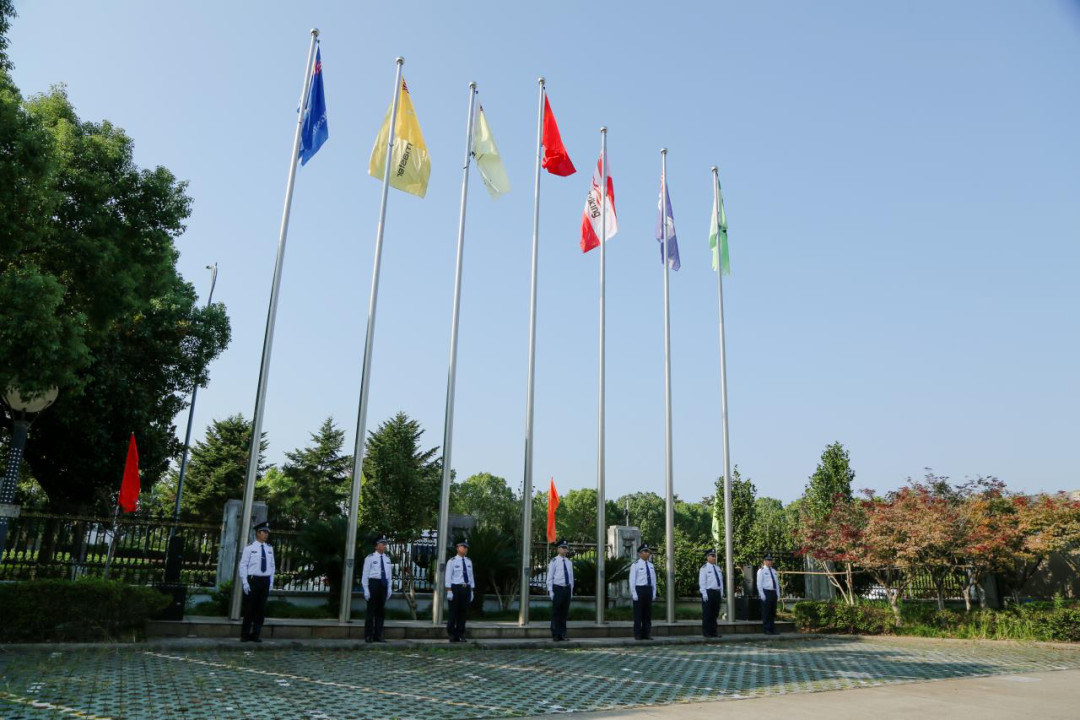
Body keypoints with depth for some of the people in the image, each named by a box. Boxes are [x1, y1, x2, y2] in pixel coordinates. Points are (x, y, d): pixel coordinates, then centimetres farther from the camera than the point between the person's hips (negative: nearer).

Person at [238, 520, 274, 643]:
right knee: (249, 608, 1)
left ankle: (256, 635, 15)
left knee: (261, 609, 6)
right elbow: (243, 566, -5)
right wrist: (245, 583, -10)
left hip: (265, 581, 4)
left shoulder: (269, 549, 9)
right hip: (252, 579, -4)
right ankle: (245, 635, 14)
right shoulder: (249, 548, -4)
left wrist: (271, 583, 8)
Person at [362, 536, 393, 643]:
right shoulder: (370, 558, -5)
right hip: (373, 583, -5)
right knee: (371, 609, 0)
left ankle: (378, 635, 15)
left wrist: (389, 588, 12)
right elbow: (365, 574, -6)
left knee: (380, 610, 8)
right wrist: (366, 589, -11)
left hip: (384, 584, 5)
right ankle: (368, 636, 8)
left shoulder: (387, 559, 12)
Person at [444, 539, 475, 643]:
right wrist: (449, 591, -14)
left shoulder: (469, 562, 11)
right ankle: (452, 635, 12)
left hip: (466, 589, 5)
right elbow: (448, 577, -8)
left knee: (463, 612, 6)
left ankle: (460, 635, 14)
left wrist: (471, 591, 9)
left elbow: (471, 577, 13)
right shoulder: (452, 561, -5)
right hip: (455, 588, -5)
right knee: (453, 612, 1)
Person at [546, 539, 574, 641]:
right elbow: (550, 577, -5)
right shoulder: (554, 561, -5)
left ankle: (562, 634, 18)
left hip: (567, 589, 5)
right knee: (556, 613, 0)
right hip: (557, 589, -5)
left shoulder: (569, 562, 12)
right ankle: (556, 635, 7)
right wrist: (551, 591, -10)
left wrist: (571, 591, 13)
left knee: (564, 613, 9)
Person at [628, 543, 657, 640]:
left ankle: (646, 634, 17)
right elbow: (632, 580, -8)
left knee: (648, 614, 9)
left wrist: (654, 593, 9)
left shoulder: (651, 566, 12)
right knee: (638, 614, -1)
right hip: (639, 589, -6)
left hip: (649, 590, 6)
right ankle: (637, 635, 5)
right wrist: (634, 594, -13)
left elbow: (654, 580, 15)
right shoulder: (635, 565, -6)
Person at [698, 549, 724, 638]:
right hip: (708, 593, -7)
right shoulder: (704, 568, -7)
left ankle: (713, 632, 17)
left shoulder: (717, 568, 16)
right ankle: (706, 633, 3)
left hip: (717, 593, 7)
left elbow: (721, 581, 19)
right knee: (707, 614, -3)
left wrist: (721, 592, 12)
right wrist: (704, 594, -16)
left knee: (715, 614, 10)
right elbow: (702, 582, -10)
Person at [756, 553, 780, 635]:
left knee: (773, 612, 8)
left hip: (774, 593, 6)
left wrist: (778, 594, 10)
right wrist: (762, 595, -14)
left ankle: (773, 629, 15)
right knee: (766, 612, -5)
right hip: (766, 592, -6)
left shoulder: (774, 571, 17)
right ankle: (767, 629, 1)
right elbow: (759, 584, -7)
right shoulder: (761, 571, -2)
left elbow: (777, 583, 20)